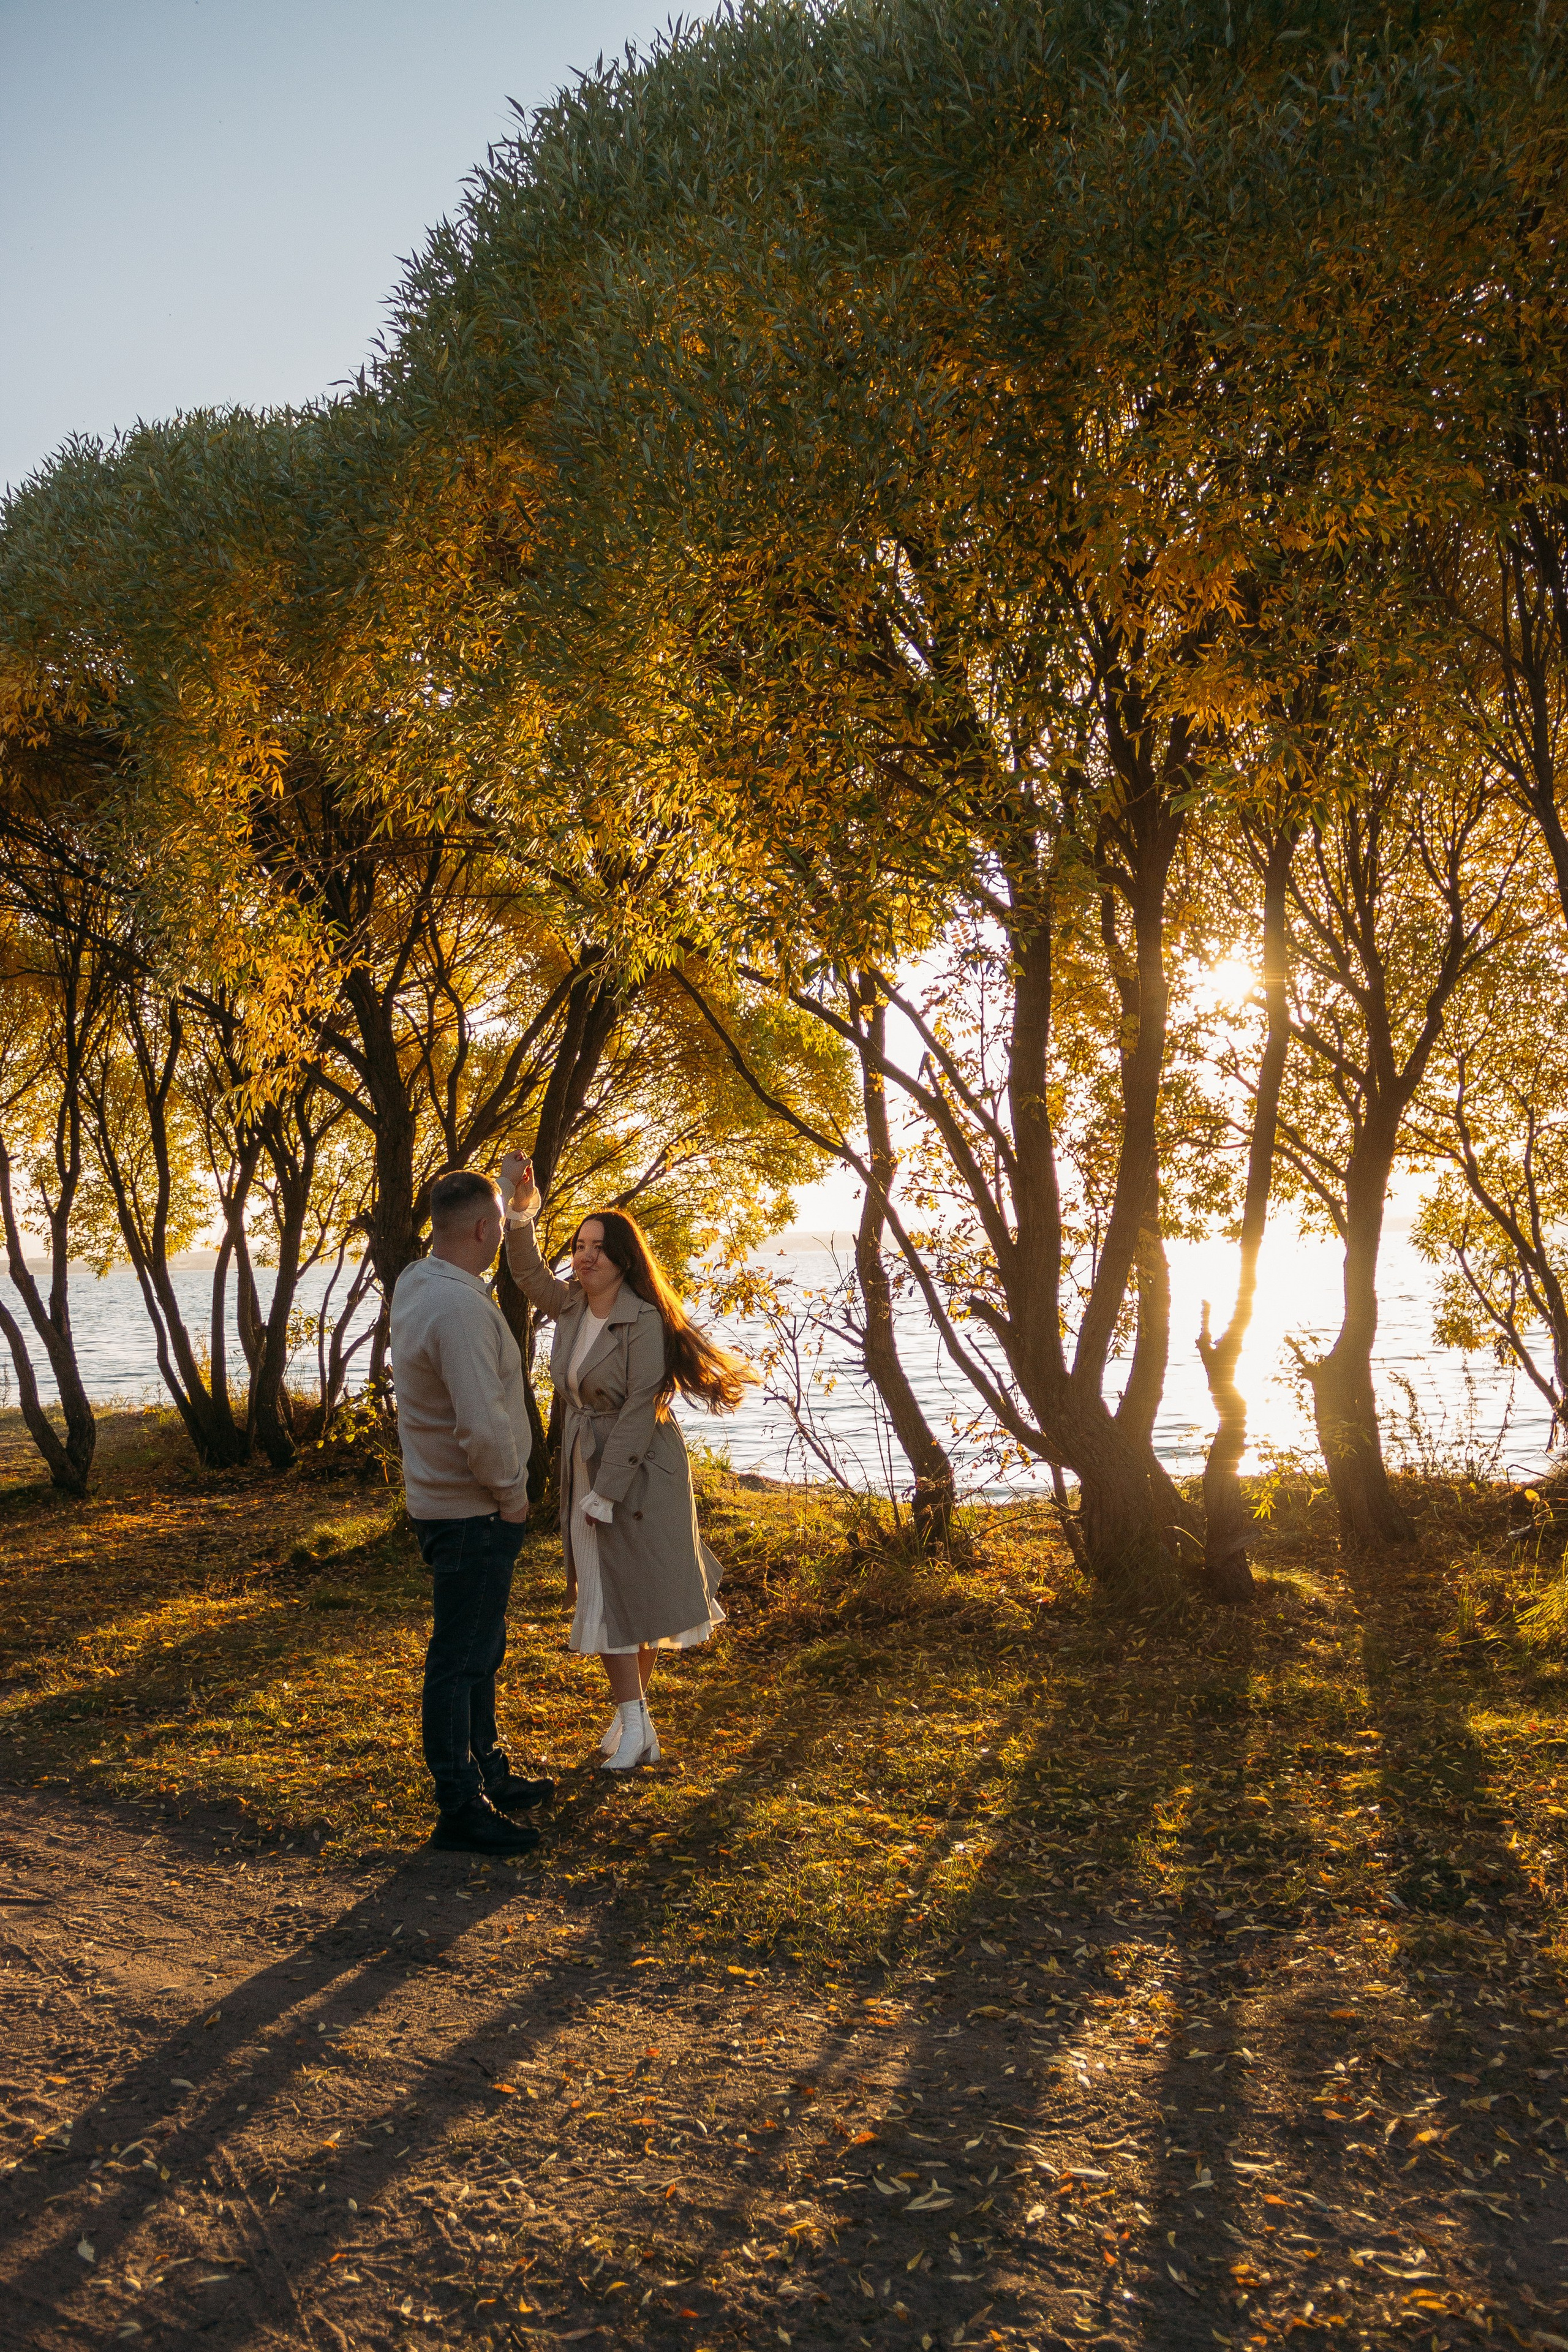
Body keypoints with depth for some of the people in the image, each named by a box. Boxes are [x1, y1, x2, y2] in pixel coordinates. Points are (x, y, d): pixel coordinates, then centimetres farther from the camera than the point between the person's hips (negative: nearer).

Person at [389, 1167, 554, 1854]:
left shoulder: (414, 1280, 3)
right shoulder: (461, 1308, -27)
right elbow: (483, 1428, -32)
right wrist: (512, 1494, -14)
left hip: (440, 1502, 10)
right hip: (471, 1512, -10)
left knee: (481, 1648, 22)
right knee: (460, 1660, 1)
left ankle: (489, 1774, 37)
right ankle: (460, 1812, 12)